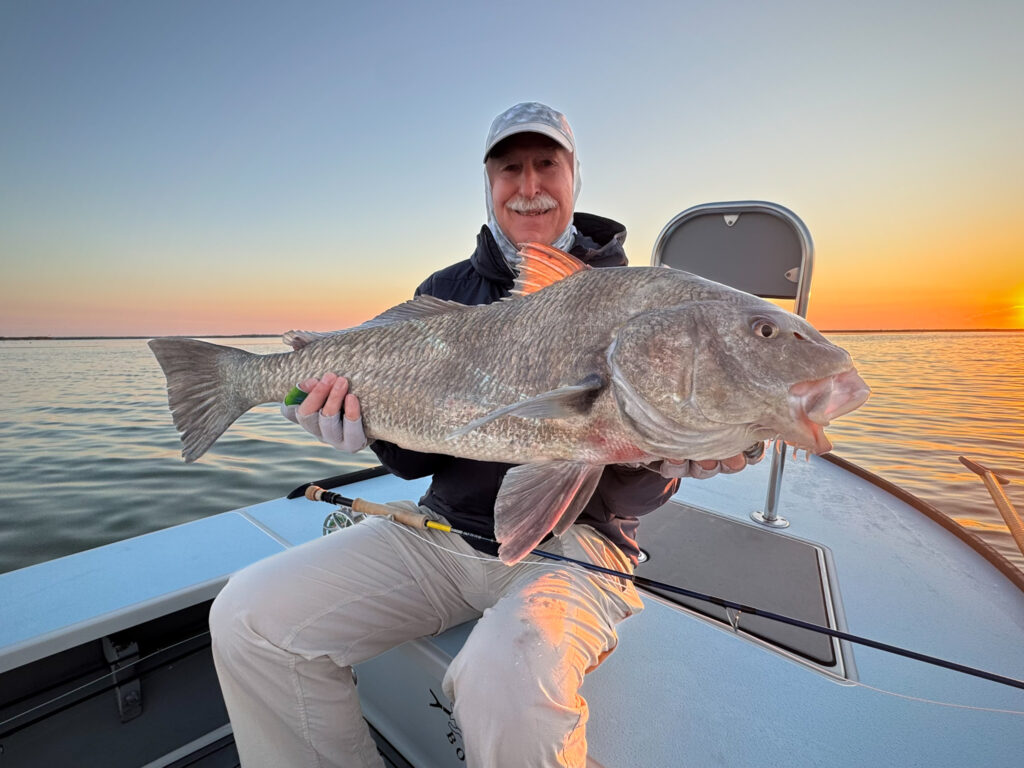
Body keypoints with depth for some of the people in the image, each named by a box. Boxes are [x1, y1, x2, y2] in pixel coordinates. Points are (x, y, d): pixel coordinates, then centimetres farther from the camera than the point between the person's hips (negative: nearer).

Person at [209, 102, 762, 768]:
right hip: (445, 529, 4)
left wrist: (664, 466, -26)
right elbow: (417, 458, 7)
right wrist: (377, 426, -14)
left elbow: (637, 493, -4)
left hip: (573, 537, -3)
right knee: (246, 617, -6)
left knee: (510, 678, -35)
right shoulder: (444, 292, 8)